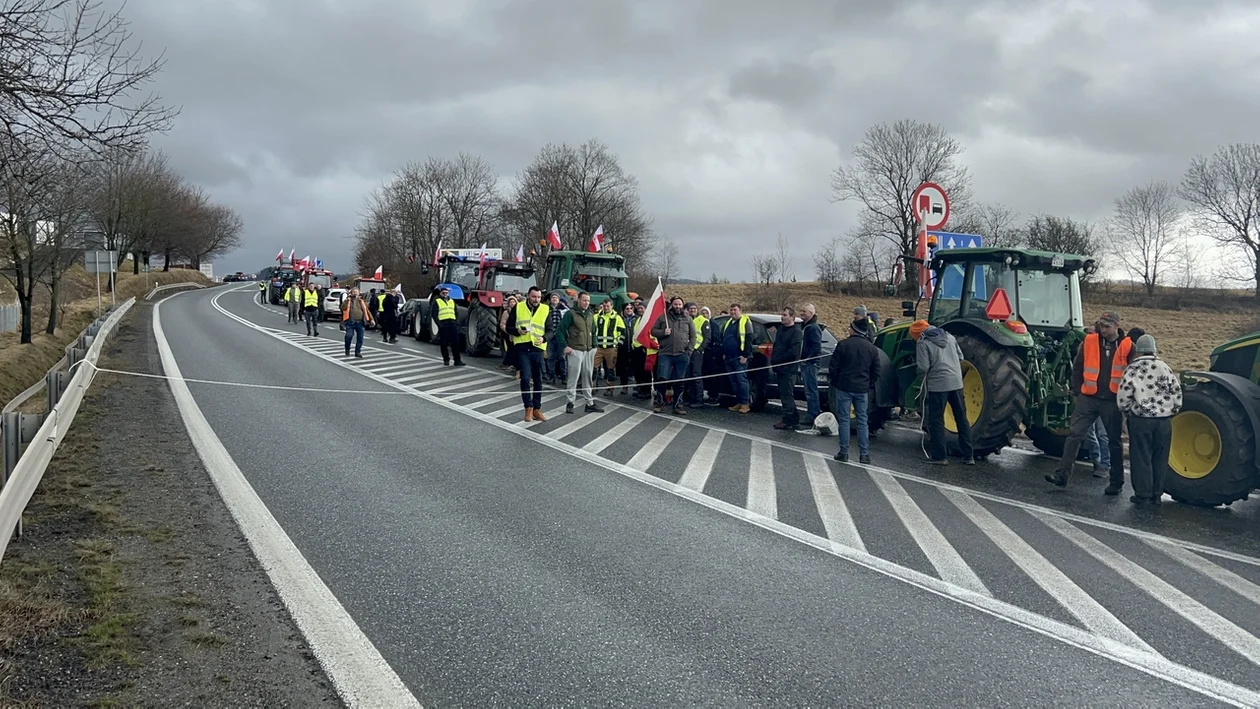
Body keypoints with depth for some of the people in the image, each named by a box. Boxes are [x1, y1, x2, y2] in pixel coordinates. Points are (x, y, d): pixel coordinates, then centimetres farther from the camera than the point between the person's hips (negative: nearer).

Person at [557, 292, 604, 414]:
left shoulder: (590, 314, 13)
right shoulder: (571, 313, -6)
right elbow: (560, 331, -7)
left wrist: (594, 346, 10)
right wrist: (564, 346, -12)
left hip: (589, 351, 6)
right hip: (575, 350, -6)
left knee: (588, 377, 10)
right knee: (574, 377, -5)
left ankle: (590, 403, 15)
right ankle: (570, 403, 3)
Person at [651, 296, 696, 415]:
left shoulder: (687, 319, 10)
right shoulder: (663, 317, 7)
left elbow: (693, 336, 9)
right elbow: (653, 330, 9)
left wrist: (689, 350, -2)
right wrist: (663, 332, -10)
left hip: (682, 356, 1)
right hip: (665, 354, -1)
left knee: (679, 382, 5)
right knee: (662, 378, -8)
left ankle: (678, 405, 13)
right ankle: (659, 402, 7)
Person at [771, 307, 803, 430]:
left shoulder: (796, 332, -12)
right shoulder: (781, 329, 16)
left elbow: (793, 352, -20)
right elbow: (776, 347, 22)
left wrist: (777, 360, -15)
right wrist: (773, 361, 10)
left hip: (789, 369, -9)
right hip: (780, 368, 9)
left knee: (786, 395, -5)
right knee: (785, 394, 14)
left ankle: (788, 420, 3)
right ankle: (794, 419, 22)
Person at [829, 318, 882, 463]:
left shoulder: (843, 345, -10)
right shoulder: (872, 349, 3)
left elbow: (833, 367, -7)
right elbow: (876, 372, 7)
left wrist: (833, 381, 9)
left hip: (843, 387, -3)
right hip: (862, 390, 3)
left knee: (843, 420, 4)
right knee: (863, 421, 9)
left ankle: (843, 453, 5)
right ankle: (864, 454, 9)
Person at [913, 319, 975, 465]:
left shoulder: (923, 343, -7)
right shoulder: (949, 336, 12)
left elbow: (923, 367, -12)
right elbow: (961, 358, 15)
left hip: (937, 385, -5)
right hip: (956, 382, 6)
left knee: (936, 421, 4)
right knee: (962, 419, 11)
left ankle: (938, 456, 4)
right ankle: (968, 456, 14)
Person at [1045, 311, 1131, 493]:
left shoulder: (1127, 347, -3)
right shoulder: (1089, 342, 1)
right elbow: (1077, 367, 8)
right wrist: (1078, 391, 5)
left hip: (1113, 401, -1)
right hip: (1088, 398, 1)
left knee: (1114, 442, 9)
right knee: (1075, 434, -4)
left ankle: (1116, 482, 20)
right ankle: (1062, 474, -2)